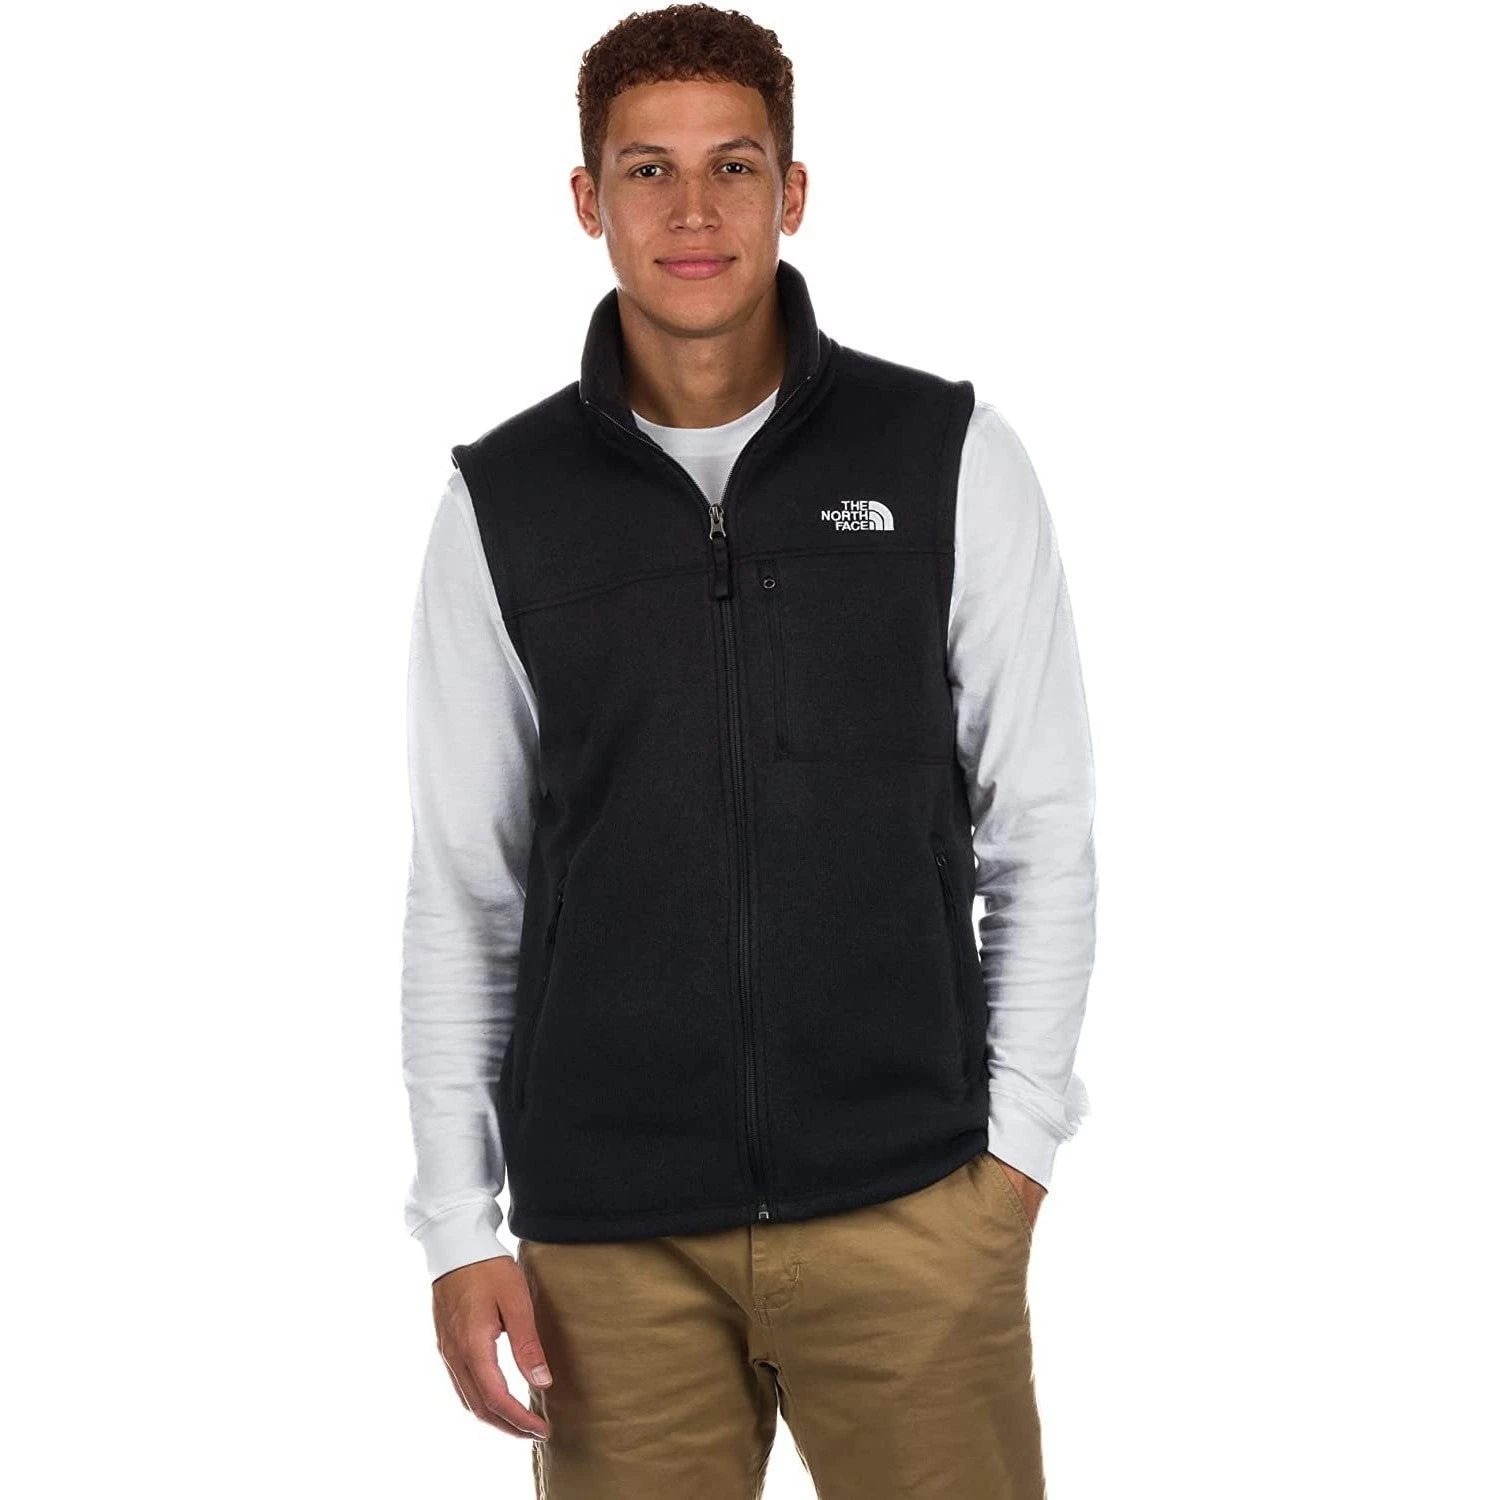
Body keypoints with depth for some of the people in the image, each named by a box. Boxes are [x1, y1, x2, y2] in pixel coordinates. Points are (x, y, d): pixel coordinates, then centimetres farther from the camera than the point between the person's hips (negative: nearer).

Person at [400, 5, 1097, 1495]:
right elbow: (459, 890, 5)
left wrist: (1020, 1139, 0)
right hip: (609, 1236, 1)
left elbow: (1042, 828, 4)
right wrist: (459, 1227, 2)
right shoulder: (502, 503, 3)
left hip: (910, 1205, 0)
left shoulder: (950, 460, 0)